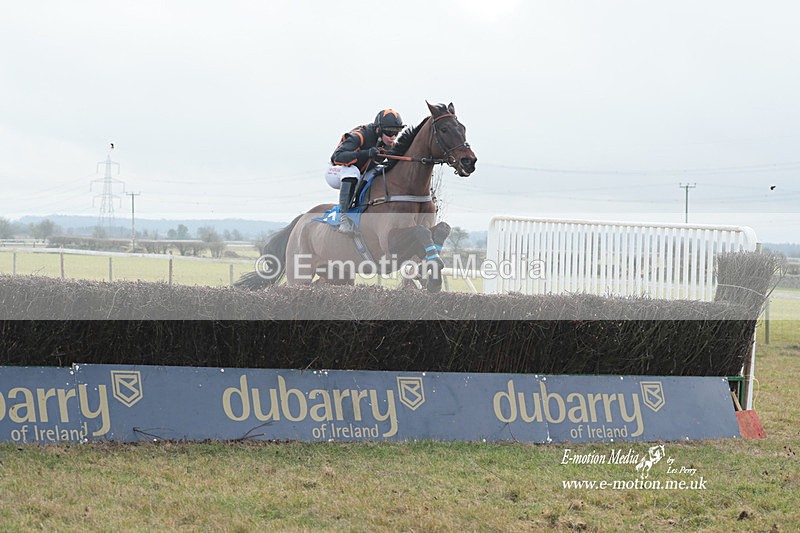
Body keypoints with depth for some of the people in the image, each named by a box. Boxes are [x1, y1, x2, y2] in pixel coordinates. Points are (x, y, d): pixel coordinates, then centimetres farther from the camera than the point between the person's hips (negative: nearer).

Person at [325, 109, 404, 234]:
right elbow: (338, 157, -42)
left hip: (360, 176, 7)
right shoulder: (360, 136, -30)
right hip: (335, 172, -7)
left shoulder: (389, 143, -7)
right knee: (351, 170, -39)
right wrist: (366, 153, -53)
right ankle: (344, 217, -41)